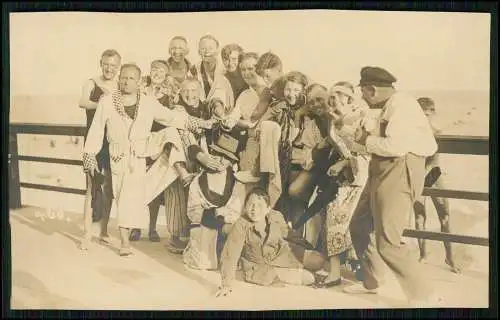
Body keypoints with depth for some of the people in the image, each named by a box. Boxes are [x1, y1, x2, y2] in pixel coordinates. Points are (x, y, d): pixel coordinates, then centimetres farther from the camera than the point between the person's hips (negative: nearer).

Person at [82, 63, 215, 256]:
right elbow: (96, 130, -1)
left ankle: (182, 171, -19)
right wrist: (89, 156, -3)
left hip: (144, 152, 2)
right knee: (126, 196, -4)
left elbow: (172, 117, 1)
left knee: (170, 133, -15)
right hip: (121, 158, -2)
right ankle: (125, 242, 8)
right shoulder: (106, 102, -5)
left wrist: (199, 123, -6)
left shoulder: (149, 103, -1)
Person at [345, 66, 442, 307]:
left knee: (387, 243, -11)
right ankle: (371, 282, 36)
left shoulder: (401, 104, -15)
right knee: (360, 226, 19)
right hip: (384, 175, 11)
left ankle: (423, 296, 1)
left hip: (399, 175, -11)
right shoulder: (391, 106, 17)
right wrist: (369, 127, 9)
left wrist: (366, 140, -12)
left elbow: (396, 145, -26)